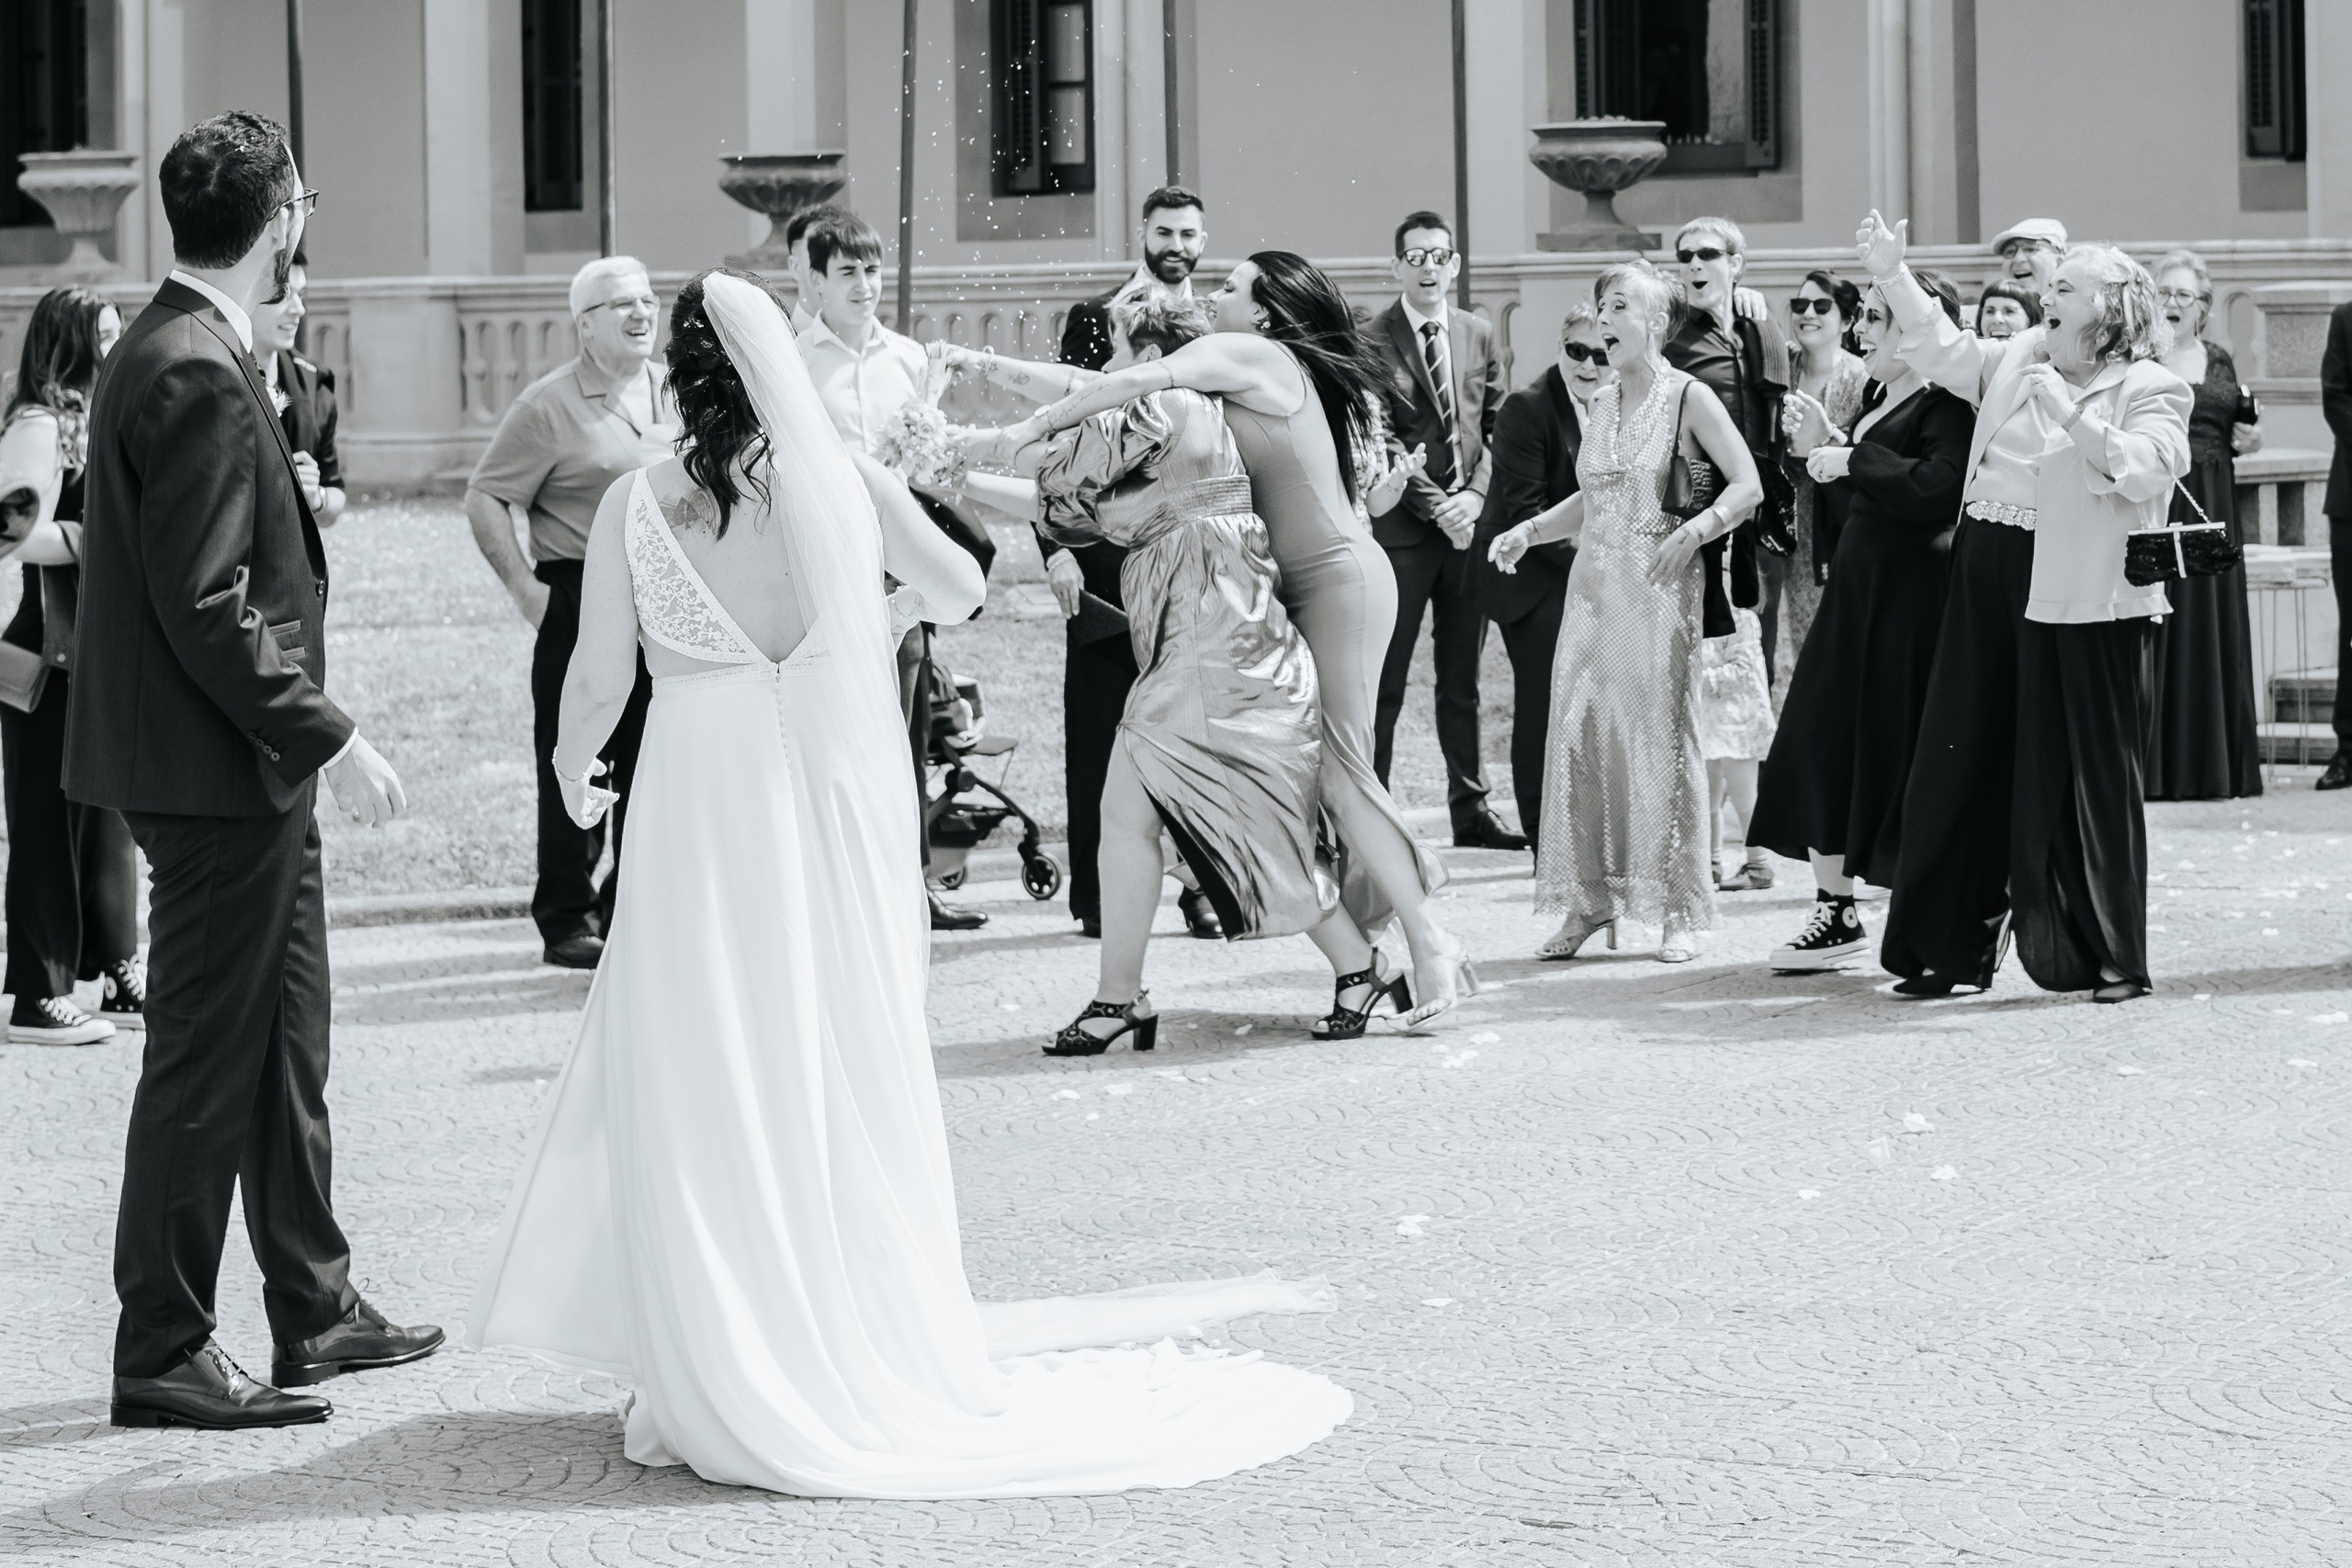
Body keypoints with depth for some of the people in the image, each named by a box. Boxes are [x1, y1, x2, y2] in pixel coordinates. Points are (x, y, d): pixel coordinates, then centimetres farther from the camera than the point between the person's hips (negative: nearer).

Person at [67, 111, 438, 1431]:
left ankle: (316, 1309, 29)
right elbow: (206, 607, -23)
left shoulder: (175, 354, 11)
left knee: (286, 1041, 18)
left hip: (251, 771, 11)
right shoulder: (198, 378, -20)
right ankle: (163, 1355, 6)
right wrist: (327, 738, -20)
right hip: (219, 772, -11)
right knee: (207, 1061, -2)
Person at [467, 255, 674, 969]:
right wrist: (523, 584, -13)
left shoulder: (680, 393, 11)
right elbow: (486, 498, -5)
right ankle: (565, 918, 6)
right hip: (578, 600, -5)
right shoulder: (548, 405, -6)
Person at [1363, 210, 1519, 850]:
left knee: (1461, 681, 11)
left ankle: (1470, 809, 15)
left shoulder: (1479, 337, 11)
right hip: (1401, 530, -5)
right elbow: (1382, 439, -9)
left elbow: (1495, 427, 10)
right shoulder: (1372, 341, -5)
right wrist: (1436, 506, -14)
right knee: (1384, 682, -3)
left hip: (1469, 522, 5)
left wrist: (1474, 496, -6)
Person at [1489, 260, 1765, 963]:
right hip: (1595, 584, 6)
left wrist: (1694, 530, -23)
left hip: (1660, 589, -6)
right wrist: (1529, 531, 8)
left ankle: (1679, 910, 2)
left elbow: (1748, 486, -8)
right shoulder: (1603, 404, 15)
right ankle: (1590, 897, 8)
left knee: (1662, 737, -4)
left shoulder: (1688, 397, -4)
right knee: (1581, 732, 0)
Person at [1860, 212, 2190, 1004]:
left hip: (2081, 594, -6)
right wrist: (1893, 275, 10)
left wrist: (2086, 429, -30)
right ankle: (1957, 945, 16)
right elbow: (1945, 353, 18)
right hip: (1987, 577, 6)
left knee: (2087, 773, -1)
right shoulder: (2018, 362, 15)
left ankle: (2113, 958, 8)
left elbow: (2153, 467, -19)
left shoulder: (2151, 389, -5)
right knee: (1964, 758, 8)